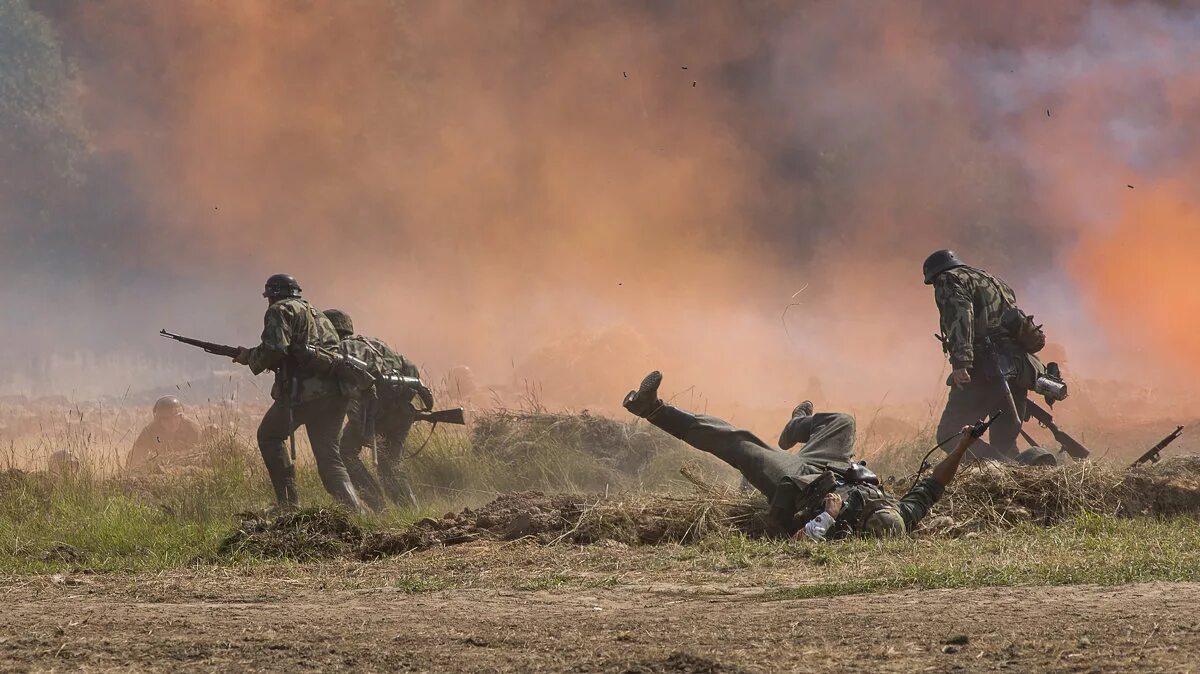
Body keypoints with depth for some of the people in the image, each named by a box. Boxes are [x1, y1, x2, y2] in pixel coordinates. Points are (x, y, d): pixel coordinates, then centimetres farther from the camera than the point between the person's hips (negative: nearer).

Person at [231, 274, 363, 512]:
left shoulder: (280, 310, 3)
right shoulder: (315, 314, 30)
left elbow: (275, 349, -12)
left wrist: (250, 358, 6)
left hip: (304, 389, -7)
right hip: (334, 392, 7)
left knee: (269, 437, 12)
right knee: (328, 458, 10)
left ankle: (289, 504, 3)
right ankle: (355, 510, -8)